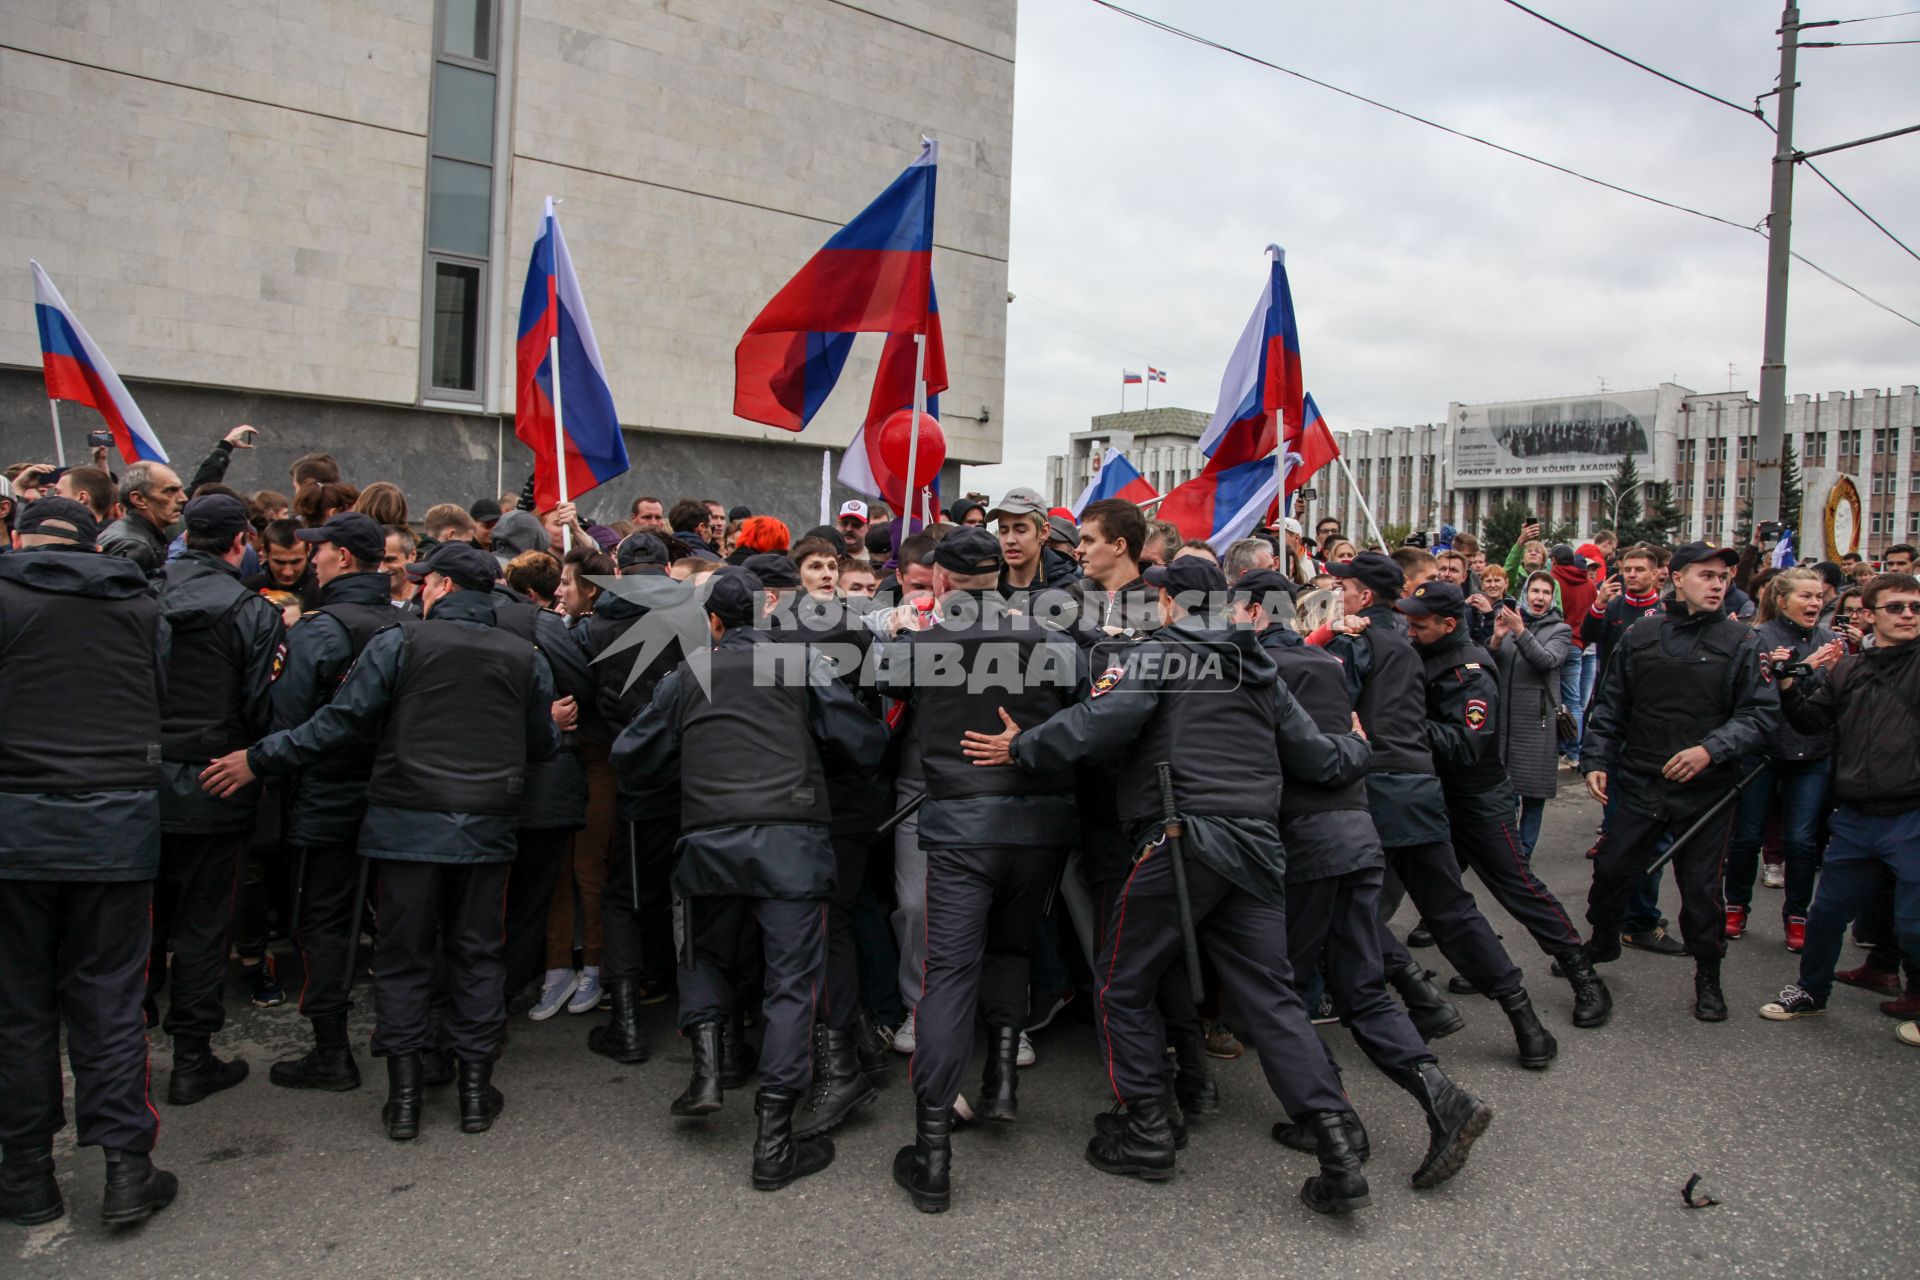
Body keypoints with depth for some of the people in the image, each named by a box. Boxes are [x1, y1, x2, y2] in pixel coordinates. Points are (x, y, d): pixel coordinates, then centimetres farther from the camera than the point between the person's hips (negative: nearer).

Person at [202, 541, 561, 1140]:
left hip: (408, 823, -2)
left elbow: (338, 724, -7)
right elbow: (541, 745, 13)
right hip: (487, 828, 3)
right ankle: (475, 1089, 16)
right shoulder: (526, 657, 5)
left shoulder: (398, 645, -6)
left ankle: (403, 1095, 13)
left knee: (402, 956, 9)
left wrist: (258, 760, 3)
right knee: (476, 954, 12)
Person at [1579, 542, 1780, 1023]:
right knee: (1610, 871, 9)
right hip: (1641, 785, 2)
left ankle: (1708, 977, 26)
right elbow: (1610, 707, 8)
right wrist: (1595, 760, 1)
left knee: (1701, 889, 6)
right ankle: (1601, 944, 35)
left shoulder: (1741, 642, -4)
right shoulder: (1640, 635, 2)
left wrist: (1711, 749, -20)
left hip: (1706, 790, -2)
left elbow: (1762, 712, -7)